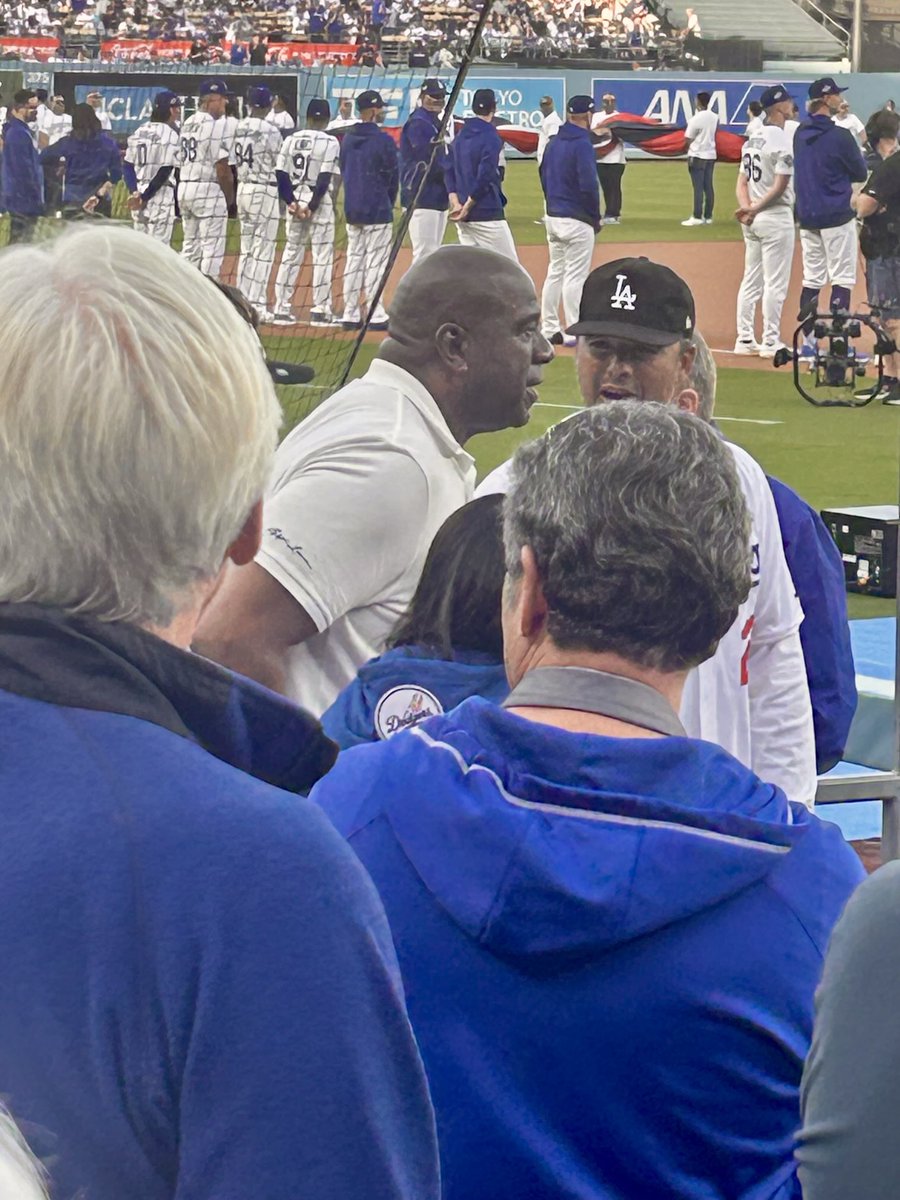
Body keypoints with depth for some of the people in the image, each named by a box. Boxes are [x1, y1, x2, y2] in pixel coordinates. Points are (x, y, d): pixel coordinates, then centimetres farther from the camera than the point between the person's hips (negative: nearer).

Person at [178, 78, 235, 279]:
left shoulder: (188, 124, 13)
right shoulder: (217, 125, -13)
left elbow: (181, 161, 13)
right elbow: (222, 169, -16)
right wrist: (229, 197, -3)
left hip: (184, 187, 8)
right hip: (208, 190, -8)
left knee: (190, 248, 15)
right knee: (212, 248, -5)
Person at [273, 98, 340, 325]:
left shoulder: (291, 139, 6)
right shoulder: (330, 142, -7)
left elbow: (280, 174, 0)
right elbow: (325, 178, -14)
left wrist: (291, 201, -4)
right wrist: (313, 207, -13)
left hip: (294, 201, 4)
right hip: (320, 203, -4)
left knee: (291, 254, 10)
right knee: (323, 255, 2)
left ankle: (282, 308, 9)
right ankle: (320, 309, -1)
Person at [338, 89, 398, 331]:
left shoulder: (347, 139, 8)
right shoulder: (383, 140, -12)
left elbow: (343, 171, 13)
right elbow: (393, 177, -7)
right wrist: (389, 204, 9)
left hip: (352, 210, 7)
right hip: (377, 210, -7)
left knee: (354, 259, 11)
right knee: (376, 261, -4)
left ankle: (350, 314, 11)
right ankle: (375, 315, -6)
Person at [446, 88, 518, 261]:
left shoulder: (460, 136, 10)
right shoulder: (490, 138, -12)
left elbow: (449, 171, 7)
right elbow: (485, 177, -18)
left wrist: (456, 203, -1)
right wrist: (467, 207, -11)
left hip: (463, 217, 7)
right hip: (487, 214, -7)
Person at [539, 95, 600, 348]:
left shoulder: (555, 142, 9)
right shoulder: (582, 144, -16)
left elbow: (544, 177, 15)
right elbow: (589, 185, -20)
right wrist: (595, 217, -8)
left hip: (552, 218, 8)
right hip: (576, 220, -8)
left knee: (555, 272, 14)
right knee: (575, 275, -4)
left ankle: (549, 329, 17)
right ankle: (574, 333, -4)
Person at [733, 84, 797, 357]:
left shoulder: (753, 138, 11)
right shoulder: (781, 140, -15)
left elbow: (742, 181, 8)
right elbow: (780, 186, -19)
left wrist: (747, 207, -5)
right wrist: (755, 210, -13)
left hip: (752, 219, 8)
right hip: (776, 217, -8)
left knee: (751, 280, 12)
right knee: (775, 283, -3)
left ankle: (745, 339, 15)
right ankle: (771, 342, -1)